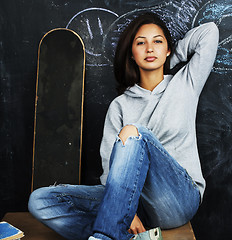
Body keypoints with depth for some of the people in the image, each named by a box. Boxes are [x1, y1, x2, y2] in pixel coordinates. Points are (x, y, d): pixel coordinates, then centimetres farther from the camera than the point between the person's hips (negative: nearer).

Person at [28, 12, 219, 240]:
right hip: (133, 198, 3)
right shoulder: (120, 105, 12)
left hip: (180, 197, -2)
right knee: (40, 200, -16)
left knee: (134, 132, -31)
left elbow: (209, 31, 10)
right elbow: (110, 166, 1)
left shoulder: (184, 84, 12)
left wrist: (170, 59, 16)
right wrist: (127, 212, -16)